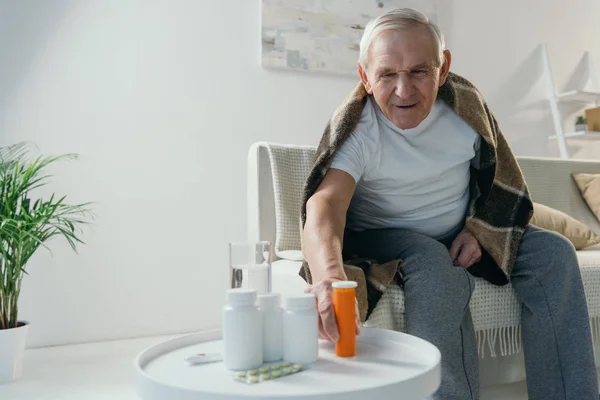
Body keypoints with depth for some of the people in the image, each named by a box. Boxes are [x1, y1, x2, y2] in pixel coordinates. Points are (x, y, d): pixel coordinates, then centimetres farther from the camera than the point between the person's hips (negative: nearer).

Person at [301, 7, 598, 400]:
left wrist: (478, 230, -11)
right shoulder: (356, 129, -24)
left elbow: (499, 178, 6)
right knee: (434, 265, -36)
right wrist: (329, 275, -63)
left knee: (553, 253, -9)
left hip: (461, 234, 5)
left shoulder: (465, 103, -9)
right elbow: (325, 205, -42)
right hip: (385, 238, -4)